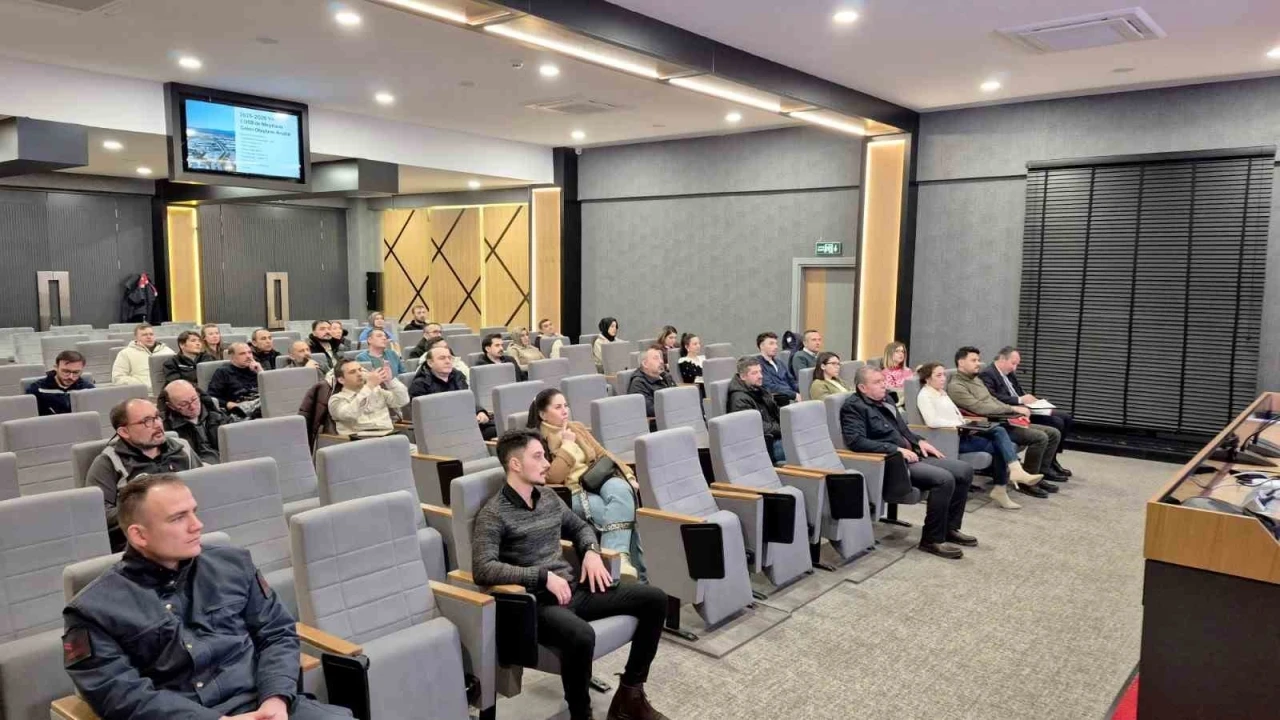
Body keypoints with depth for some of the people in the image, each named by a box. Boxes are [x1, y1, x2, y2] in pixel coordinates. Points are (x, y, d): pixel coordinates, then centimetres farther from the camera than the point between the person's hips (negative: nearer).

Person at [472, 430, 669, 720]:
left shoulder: (548, 497, 13)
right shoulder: (493, 514, -10)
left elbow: (580, 527, 27)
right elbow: (483, 569, -22)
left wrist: (591, 552, 4)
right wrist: (543, 576, -24)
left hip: (574, 588, 8)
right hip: (538, 602, -8)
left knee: (654, 599, -3)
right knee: (581, 635, -40)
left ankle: (630, 694, 6)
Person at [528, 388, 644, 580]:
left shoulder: (577, 427, 20)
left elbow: (603, 454, 19)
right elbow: (553, 477, -13)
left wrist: (628, 475, 6)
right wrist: (567, 444, -9)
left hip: (600, 480, 5)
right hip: (572, 493, -5)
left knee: (621, 490, -32)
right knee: (625, 515, -30)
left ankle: (617, 557, -40)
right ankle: (635, 571, -27)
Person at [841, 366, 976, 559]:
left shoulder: (885, 399, 17)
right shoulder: (853, 407, -10)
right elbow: (856, 441, -24)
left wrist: (919, 441, 7)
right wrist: (897, 450, -23)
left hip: (912, 454, 10)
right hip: (893, 462, -9)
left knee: (965, 471, 3)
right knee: (944, 479, -26)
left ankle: (950, 528, 14)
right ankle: (932, 539, -13)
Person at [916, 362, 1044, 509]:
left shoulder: (942, 393, 22)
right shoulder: (924, 396, -7)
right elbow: (932, 421, -23)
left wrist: (966, 425, -1)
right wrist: (960, 425, -19)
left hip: (960, 433, 8)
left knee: (999, 431, -16)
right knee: (996, 446, -17)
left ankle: (1015, 471, -25)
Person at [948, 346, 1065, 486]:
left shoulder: (976, 379, 19)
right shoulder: (956, 386, -13)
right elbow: (980, 408, -20)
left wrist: (1016, 411, 3)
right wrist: (1012, 409, -13)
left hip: (1002, 420, 10)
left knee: (1053, 433, 4)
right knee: (1039, 437, -23)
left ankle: (1042, 470, 16)